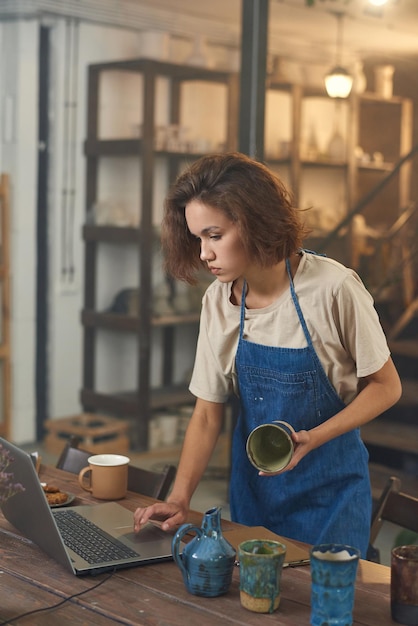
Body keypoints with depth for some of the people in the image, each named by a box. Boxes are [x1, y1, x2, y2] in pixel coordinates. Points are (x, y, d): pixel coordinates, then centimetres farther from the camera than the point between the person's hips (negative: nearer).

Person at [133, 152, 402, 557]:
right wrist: (179, 500, -14)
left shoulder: (332, 288, -20)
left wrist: (312, 438, -22)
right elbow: (207, 414, -2)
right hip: (253, 485, 4)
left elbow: (386, 386, -9)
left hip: (329, 486, -3)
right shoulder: (217, 302, -6)